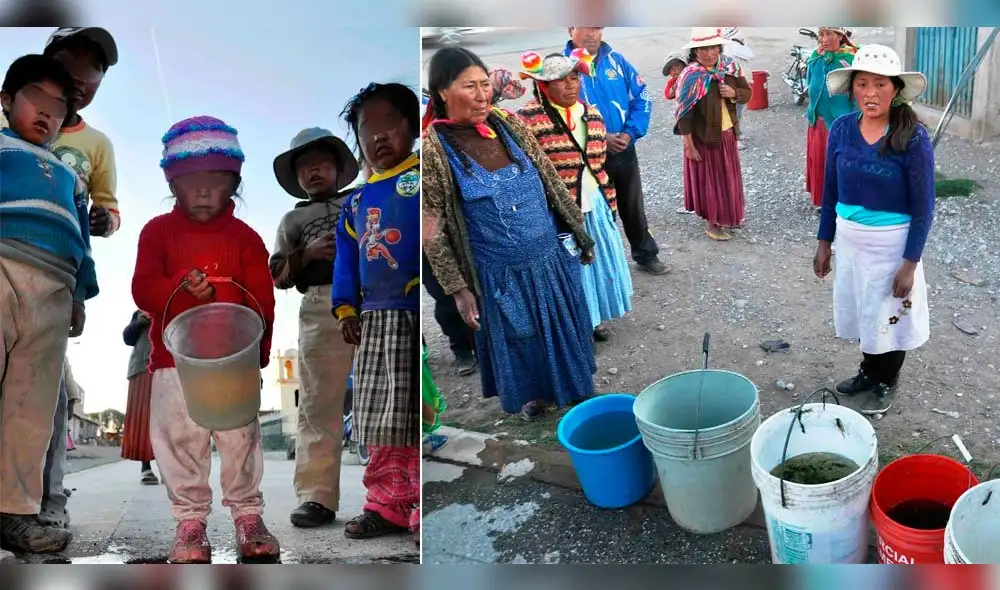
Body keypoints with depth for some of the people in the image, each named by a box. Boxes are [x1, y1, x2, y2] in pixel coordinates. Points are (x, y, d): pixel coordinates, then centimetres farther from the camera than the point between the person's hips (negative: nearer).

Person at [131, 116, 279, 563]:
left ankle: (247, 513, 18)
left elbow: (261, 300, -2)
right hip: (174, 361, 1)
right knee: (180, 442, 5)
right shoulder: (158, 231, 4)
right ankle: (190, 518, 17)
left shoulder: (244, 237, 2)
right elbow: (143, 291, -5)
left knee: (240, 440, 5)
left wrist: (258, 354, -11)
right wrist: (183, 287, -25)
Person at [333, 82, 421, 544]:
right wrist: (346, 309, 9)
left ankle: (421, 512, 6)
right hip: (374, 321, 7)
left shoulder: (421, 180, -3)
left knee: (417, 419, -3)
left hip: (414, 316, -7)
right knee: (381, 420, 12)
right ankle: (389, 506, 23)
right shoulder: (358, 200, 18)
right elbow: (347, 258, 19)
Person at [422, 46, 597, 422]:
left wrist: (580, 233, 9)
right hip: (501, 272, -4)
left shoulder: (510, 126, -4)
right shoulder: (433, 148, -16)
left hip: (552, 256, 4)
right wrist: (458, 288, -11)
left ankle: (571, 386, 48)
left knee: (564, 329, 22)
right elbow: (432, 230, -12)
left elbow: (553, 183, 5)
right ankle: (529, 396, 45)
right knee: (518, 340, 18)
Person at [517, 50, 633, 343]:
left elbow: (600, 163, 15)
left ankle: (593, 317, 38)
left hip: (594, 204, 6)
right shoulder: (528, 118, -13)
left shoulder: (592, 114, 8)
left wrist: (609, 201, 15)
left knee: (597, 260, 18)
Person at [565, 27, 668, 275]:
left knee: (633, 207, 17)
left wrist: (630, 133, -12)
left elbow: (642, 98, 2)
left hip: (624, 151, 4)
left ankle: (646, 255, 34)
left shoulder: (617, 61, 0)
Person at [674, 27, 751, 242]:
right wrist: (689, 145, -17)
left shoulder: (729, 67, -2)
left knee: (729, 176, 19)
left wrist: (733, 93, -17)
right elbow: (684, 113, -18)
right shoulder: (690, 77, -19)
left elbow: (747, 93, 7)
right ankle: (711, 223, 20)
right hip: (703, 138, -6)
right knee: (709, 179, 6)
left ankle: (728, 215, 39)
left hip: (727, 134, 6)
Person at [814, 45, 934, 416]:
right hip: (849, 238, 4)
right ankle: (868, 371, 43)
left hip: (891, 242, -4)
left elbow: (923, 206, -13)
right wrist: (824, 242, 5)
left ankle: (886, 384, 34)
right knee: (860, 309, 19)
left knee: (889, 315, 12)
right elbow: (830, 190, 4)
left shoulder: (913, 137, -18)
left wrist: (910, 263, -15)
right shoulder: (841, 128, -6)